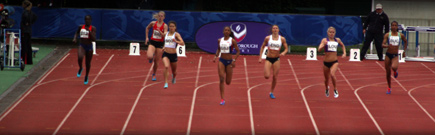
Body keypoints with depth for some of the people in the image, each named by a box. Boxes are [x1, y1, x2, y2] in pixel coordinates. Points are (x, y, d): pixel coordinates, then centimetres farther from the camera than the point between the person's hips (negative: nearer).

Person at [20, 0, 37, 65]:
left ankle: (24, 60, -9)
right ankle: (29, 61, 15)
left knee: (24, 45, -7)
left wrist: (26, 23, -20)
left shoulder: (25, 11, -14)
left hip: (24, 30, -9)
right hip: (29, 30, 9)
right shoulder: (30, 12, 11)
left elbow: (25, 16, -35)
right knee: (29, 46, 12)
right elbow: (35, 17, 26)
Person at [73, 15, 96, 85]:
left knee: (88, 63, 12)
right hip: (82, 46, 0)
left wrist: (89, 31, -24)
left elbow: (94, 39, -15)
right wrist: (75, 38, 2)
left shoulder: (93, 28, -6)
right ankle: (80, 68, 2)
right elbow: (77, 33, 21)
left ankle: (86, 76, 38)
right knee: (80, 57, -30)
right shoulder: (81, 27, 1)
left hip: (89, 47, 0)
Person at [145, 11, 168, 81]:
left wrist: (159, 31, -33)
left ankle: (154, 75, 27)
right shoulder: (153, 23, -1)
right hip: (152, 42, 0)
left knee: (156, 61, 5)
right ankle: (150, 54, 14)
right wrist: (146, 37, 14)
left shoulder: (165, 26, -7)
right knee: (150, 57, -25)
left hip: (159, 44, 0)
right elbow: (147, 28, 19)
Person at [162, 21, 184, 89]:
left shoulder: (176, 34, -6)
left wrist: (176, 41, -38)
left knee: (174, 72, 15)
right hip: (166, 54, 1)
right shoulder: (166, 34, 7)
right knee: (166, 67, -28)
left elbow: (182, 43, -21)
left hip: (173, 55, -1)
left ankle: (174, 77, 53)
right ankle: (165, 83, -27)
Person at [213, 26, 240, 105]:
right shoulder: (219, 40, 4)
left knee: (228, 82, 5)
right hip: (221, 61, 2)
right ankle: (222, 99, -7)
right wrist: (215, 56, 6)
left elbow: (238, 51, -3)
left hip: (229, 61, -2)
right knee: (221, 80, -10)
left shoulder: (232, 41, -6)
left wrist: (234, 60, -14)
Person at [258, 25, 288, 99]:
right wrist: (260, 57, 2)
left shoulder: (282, 39, -1)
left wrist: (283, 53, -17)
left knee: (275, 77, 1)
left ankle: (271, 92, 18)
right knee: (267, 76, -16)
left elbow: (286, 48, 6)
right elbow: (262, 47, 7)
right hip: (268, 59, -1)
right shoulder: (267, 38, -3)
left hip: (276, 59, 1)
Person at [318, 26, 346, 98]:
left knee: (332, 74, -27)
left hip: (334, 62, 0)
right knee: (326, 78, 14)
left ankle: (335, 90, -10)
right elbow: (319, 49, -18)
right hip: (326, 62, 0)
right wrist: (323, 45, -37)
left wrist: (344, 53, 11)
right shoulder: (324, 40, -5)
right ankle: (327, 89, 47)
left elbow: (342, 45, 26)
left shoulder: (337, 40, 4)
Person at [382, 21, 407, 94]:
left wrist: (404, 51, 16)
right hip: (388, 55, 1)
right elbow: (383, 45, -10)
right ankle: (389, 88, 28)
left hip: (395, 56, -1)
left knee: (394, 67, -32)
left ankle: (395, 71, 7)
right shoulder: (387, 35, -3)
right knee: (388, 73, 8)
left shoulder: (401, 35, 1)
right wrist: (387, 46, -31)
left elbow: (406, 42, 20)